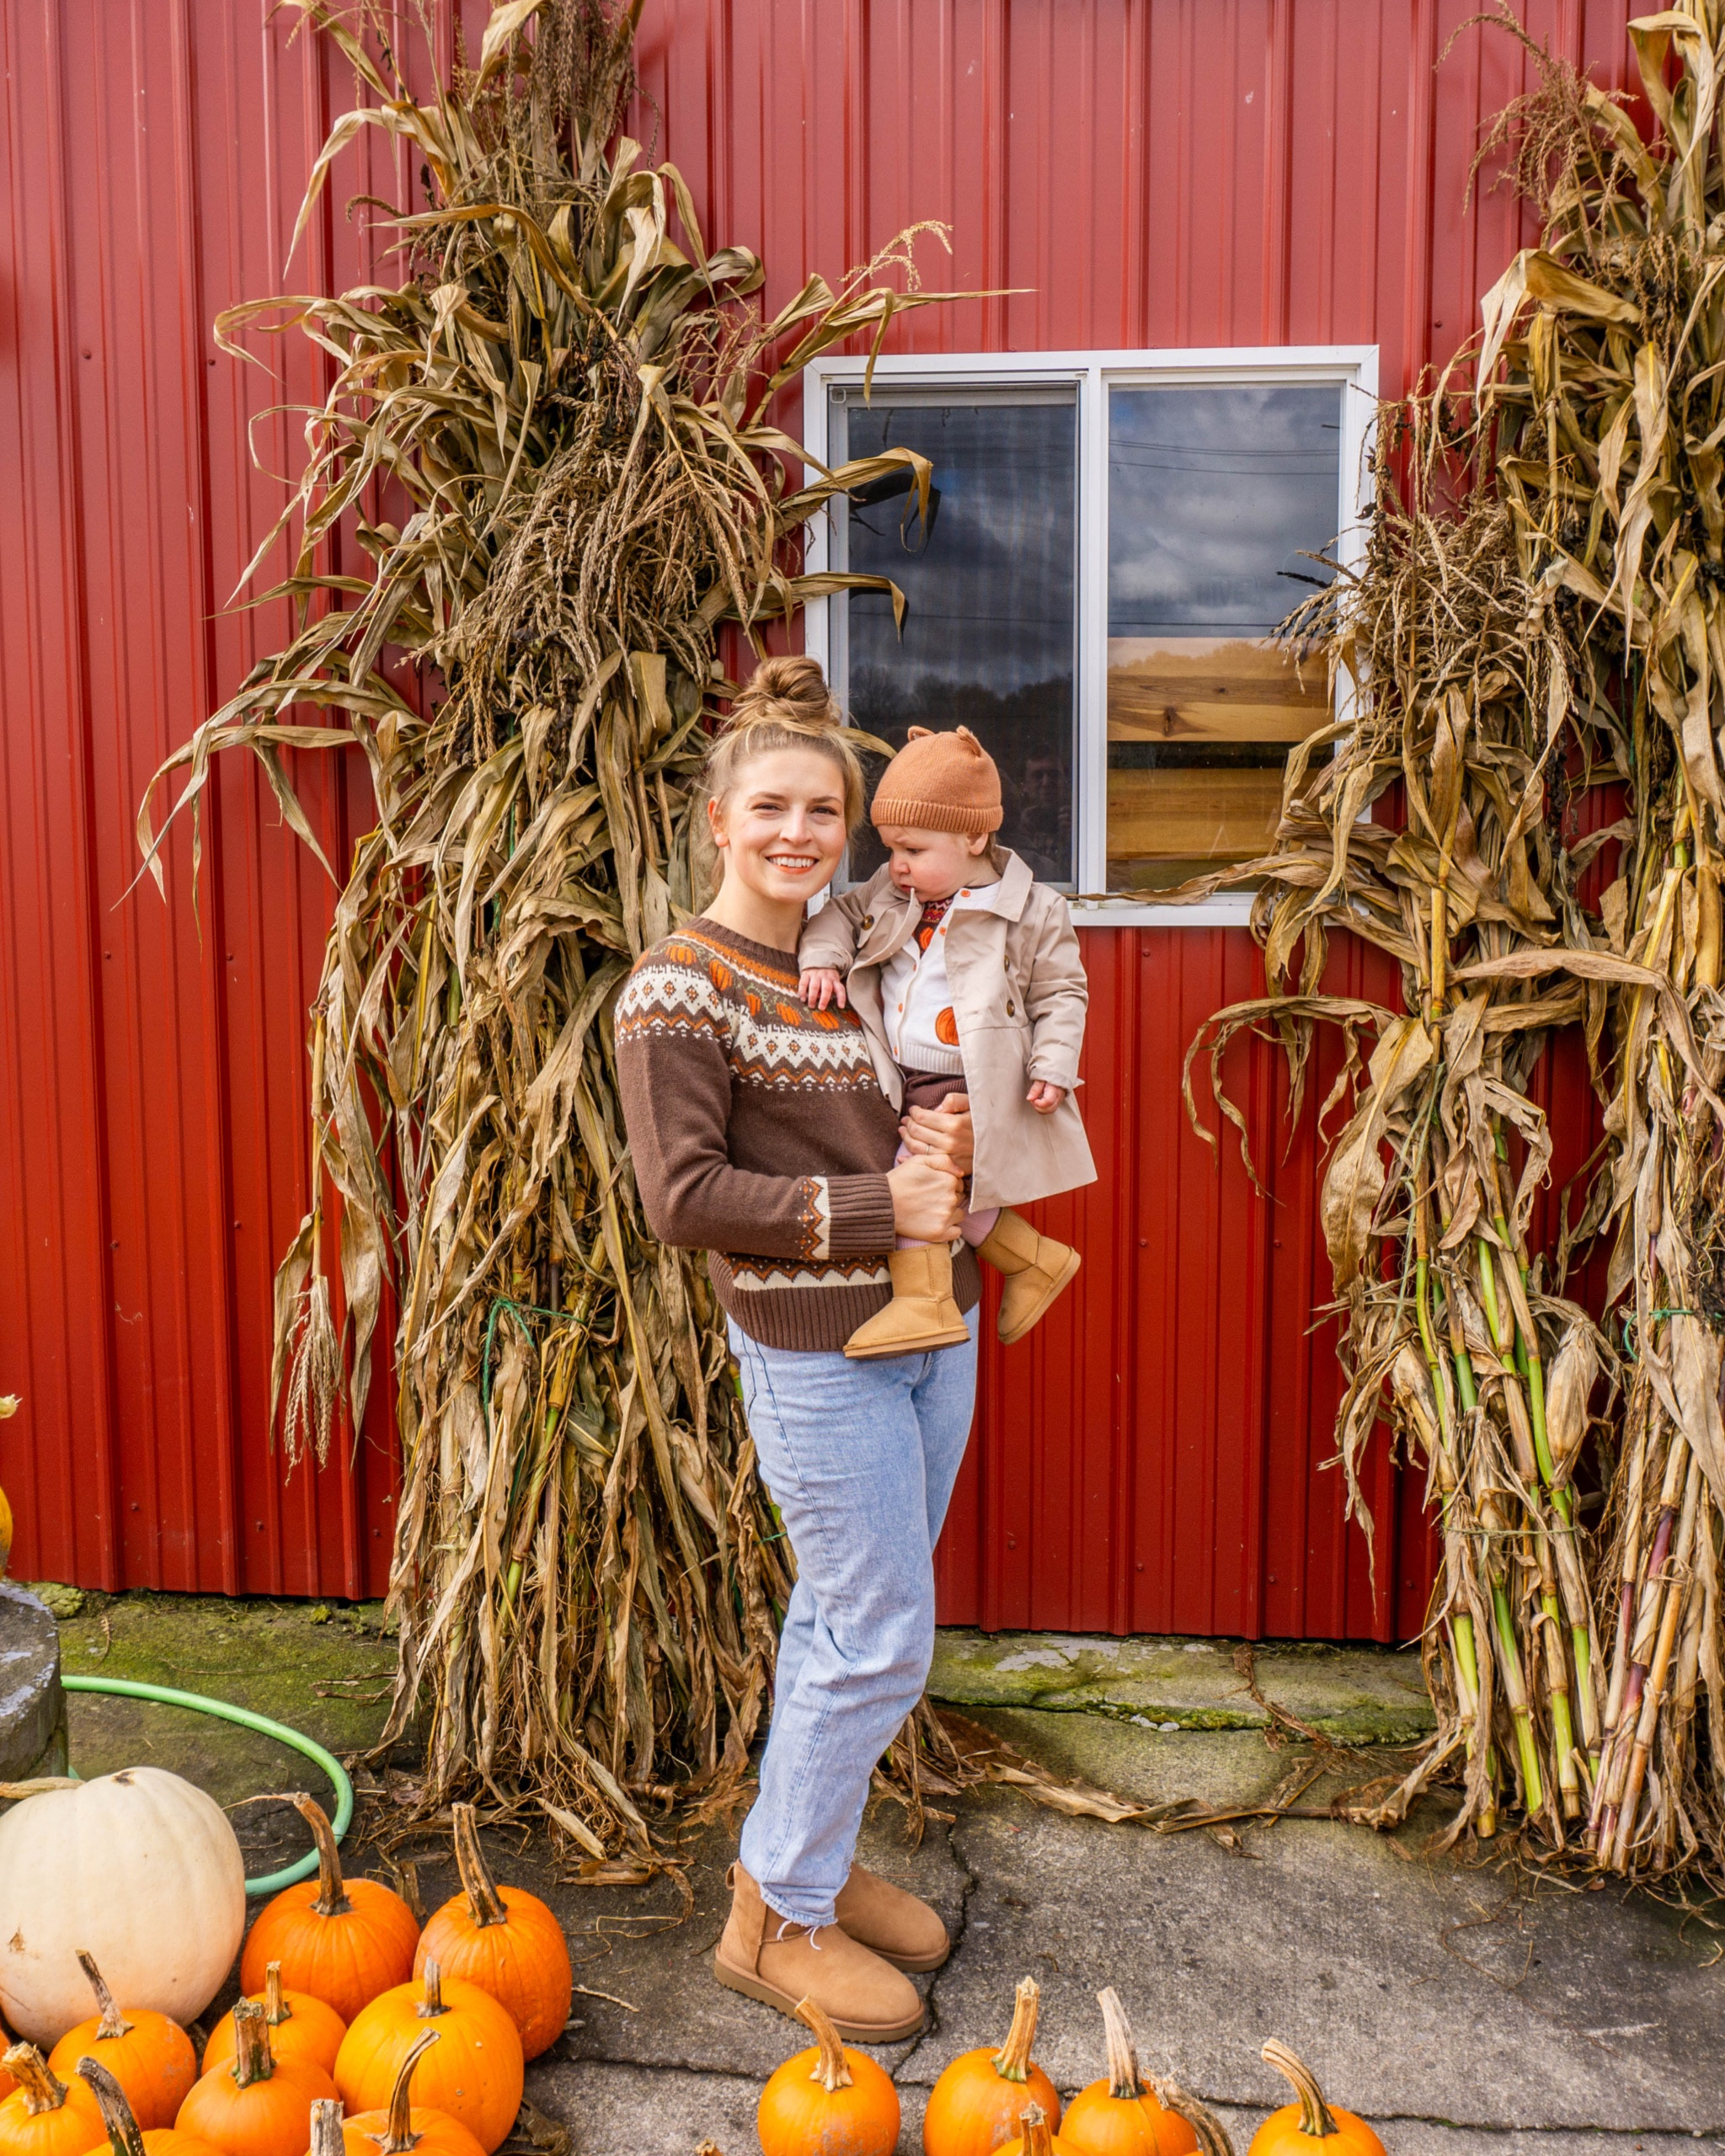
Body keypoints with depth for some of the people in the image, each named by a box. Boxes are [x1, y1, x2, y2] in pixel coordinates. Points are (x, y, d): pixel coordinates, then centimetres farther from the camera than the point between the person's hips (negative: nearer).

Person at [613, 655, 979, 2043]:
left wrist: (951, 1146, -6)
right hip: (817, 1352, -7)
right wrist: (873, 1208, -18)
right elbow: (683, 1195, -17)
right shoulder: (680, 987, -12)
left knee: (846, 1622, 17)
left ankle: (810, 1862, 36)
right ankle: (776, 1919, 20)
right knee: (882, 1642, 0)